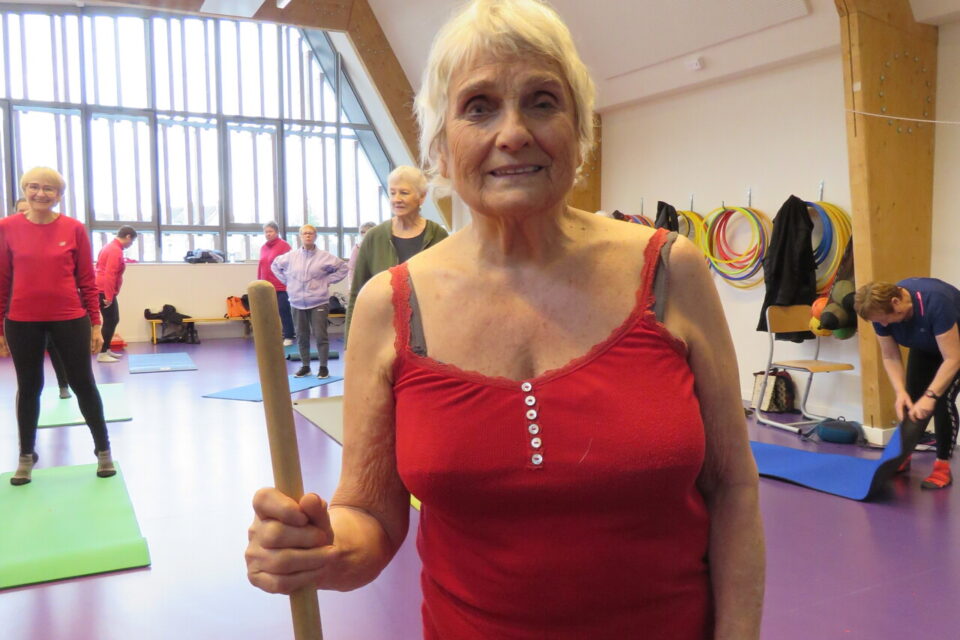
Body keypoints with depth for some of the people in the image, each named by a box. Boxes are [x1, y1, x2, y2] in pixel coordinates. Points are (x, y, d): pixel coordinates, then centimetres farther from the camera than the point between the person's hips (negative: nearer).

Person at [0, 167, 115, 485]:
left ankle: (103, 449, 21)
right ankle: (26, 455, 29)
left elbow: (87, 280, 1)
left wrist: (95, 324, 0)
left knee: (83, 384, 7)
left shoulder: (74, 229, -3)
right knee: (28, 387, 13)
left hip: (70, 319, -1)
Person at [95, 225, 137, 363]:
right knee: (110, 321, -6)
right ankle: (102, 354, -3)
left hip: (103, 290, 10)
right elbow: (109, 275, -24)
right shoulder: (116, 250, -17)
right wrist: (109, 296, -25)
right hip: (105, 291, -10)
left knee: (113, 320, 15)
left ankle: (107, 350, 21)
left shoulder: (111, 246, 16)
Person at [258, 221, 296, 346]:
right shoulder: (263, 247, 13)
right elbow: (261, 267, 16)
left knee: (284, 312, 1)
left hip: (281, 287, -6)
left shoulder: (283, 245, -6)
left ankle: (288, 337, 9)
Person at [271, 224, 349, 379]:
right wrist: (286, 281, 9)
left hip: (318, 303, -3)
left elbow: (343, 267, 4)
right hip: (297, 303, 3)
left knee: (320, 335, -4)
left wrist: (328, 280, -2)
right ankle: (305, 366, 24)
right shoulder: (290, 256, 3)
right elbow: (275, 265, 19)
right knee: (302, 337, 11)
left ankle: (323, 367, 8)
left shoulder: (324, 257, -4)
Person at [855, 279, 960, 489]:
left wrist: (930, 396, -43)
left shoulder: (935, 303, -42)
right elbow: (890, 357, -15)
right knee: (912, 400, 1)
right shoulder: (882, 310, -24)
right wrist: (900, 393, -27)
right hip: (926, 347, 5)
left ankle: (942, 467, -9)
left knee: (943, 399, -17)